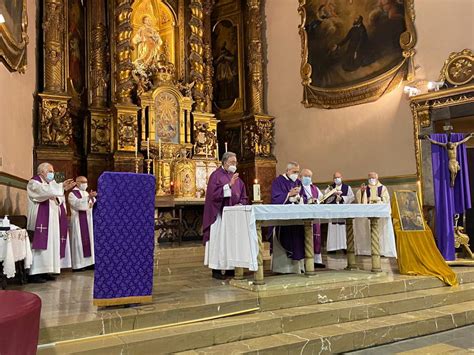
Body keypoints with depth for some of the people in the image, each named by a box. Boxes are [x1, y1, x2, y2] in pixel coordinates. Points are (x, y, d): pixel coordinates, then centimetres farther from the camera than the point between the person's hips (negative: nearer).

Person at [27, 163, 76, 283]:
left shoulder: (50, 183, 19)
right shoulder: (34, 182, -4)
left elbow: (58, 200, 13)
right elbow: (45, 191, -25)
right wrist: (61, 187, -27)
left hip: (52, 221, 8)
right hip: (40, 221, -8)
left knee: (51, 245, 5)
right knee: (40, 245, -12)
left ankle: (45, 271, 10)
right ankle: (34, 273, -11)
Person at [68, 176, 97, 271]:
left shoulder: (87, 193, 18)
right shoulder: (72, 194, -3)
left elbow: (95, 204, 15)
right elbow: (77, 204, -22)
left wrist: (93, 203, -8)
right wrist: (88, 197, -32)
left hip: (88, 221, 7)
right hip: (79, 221, -7)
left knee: (89, 240, 6)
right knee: (79, 241, -7)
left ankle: (88, 262, 11)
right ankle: (78, 265, -4)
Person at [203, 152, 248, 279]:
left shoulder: (236, 177, 15)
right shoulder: (216, 175, -5)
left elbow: (243, 196, 16)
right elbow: (214, 193, -18)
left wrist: (240, 204, -4)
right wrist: (229, 184, -22)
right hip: (219, 214, -6)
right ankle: (216, 270, 2)